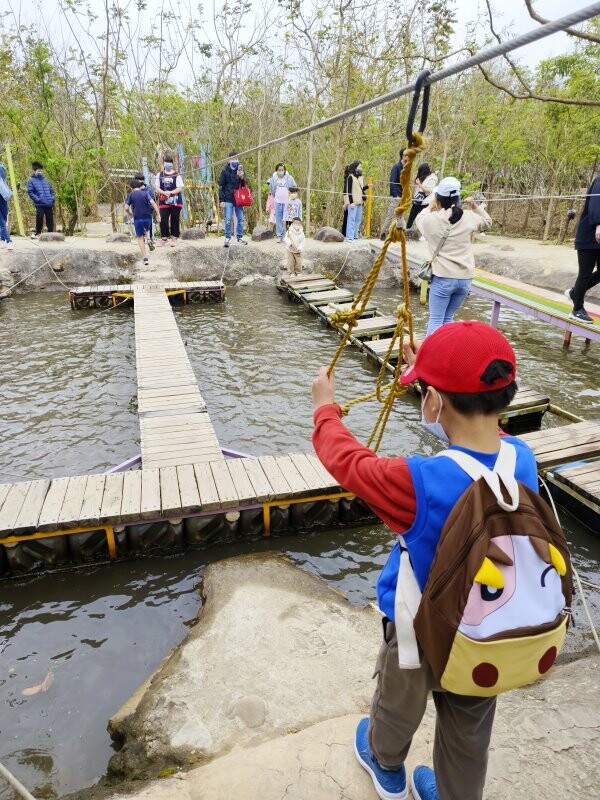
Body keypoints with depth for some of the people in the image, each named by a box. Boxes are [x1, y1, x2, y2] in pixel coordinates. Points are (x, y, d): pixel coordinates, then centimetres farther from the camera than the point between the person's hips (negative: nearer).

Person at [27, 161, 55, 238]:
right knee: (39, 219, -8)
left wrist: (52, 198, 4)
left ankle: (50, 233, 15)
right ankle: (37, 233, 7)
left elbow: (51, 190, 20)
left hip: (49, 204, 4)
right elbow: (30, 192, -3)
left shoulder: (46, 180, 16)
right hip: (39, 205, -4)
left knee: (50, 219, 5)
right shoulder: (31, 181, 2)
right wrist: (37, 199, -14)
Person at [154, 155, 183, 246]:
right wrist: (164, 193, -12)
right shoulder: (160, 175, 9)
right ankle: (164, 237, 8)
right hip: (163, 202, 2)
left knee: (175, 220, 2)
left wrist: (170, 192, -19)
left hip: (175, 202, -2)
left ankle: (174, 238, 11)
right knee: (163, 220, -3)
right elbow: (156, 187, 7)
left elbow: (180, 188, -5)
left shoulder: (177, 175, 0)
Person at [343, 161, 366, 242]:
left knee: (358, 220, 9)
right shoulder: (350, 177, -6)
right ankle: (349, 237, -8)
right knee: (351, 219, -9)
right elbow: (348, 190, -11)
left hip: (359, 202, 8)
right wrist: (351, 202, -16)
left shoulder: (360, 177, 17)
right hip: (353, 202, -8)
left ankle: (355, 236, 17)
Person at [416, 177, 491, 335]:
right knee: (448, 318, 15)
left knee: (435, 320, 1)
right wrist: (475, 206, 19)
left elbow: (419, 219, 18)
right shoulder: (469, 217, 2)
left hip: (443, 277, -4)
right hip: (465, 278, 4)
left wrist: (431, 207, 30)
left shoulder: (431, 219, -7)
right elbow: (487, 222, 23)